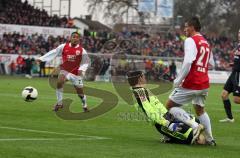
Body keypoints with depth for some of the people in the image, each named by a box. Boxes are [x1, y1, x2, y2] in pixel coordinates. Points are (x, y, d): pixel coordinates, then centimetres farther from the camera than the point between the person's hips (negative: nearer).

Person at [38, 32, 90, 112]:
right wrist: (42, 59, -8)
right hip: (64, 70, 0)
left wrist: (81, 69, -17)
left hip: (75, 73, 0)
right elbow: (53, 53, -3)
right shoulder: (63, 47, -6)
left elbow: (85, 62, 1)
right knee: (59, 82, -27)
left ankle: (85, 105, 34)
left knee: (80, 92, 5)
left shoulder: (82, 50, -7)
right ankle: (59, 103, -13)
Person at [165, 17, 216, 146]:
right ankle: (210, 139, 15)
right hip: (204, 84, 8)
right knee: (200, 110, 22)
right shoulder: (206, 42, 16)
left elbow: (188, 62, -21)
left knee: (170, 105, 3)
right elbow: (211, 63, 22)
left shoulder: (190, 40, -11)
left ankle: (193, 126, -11)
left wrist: (178, 80, -16)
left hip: (191, 83, -8)